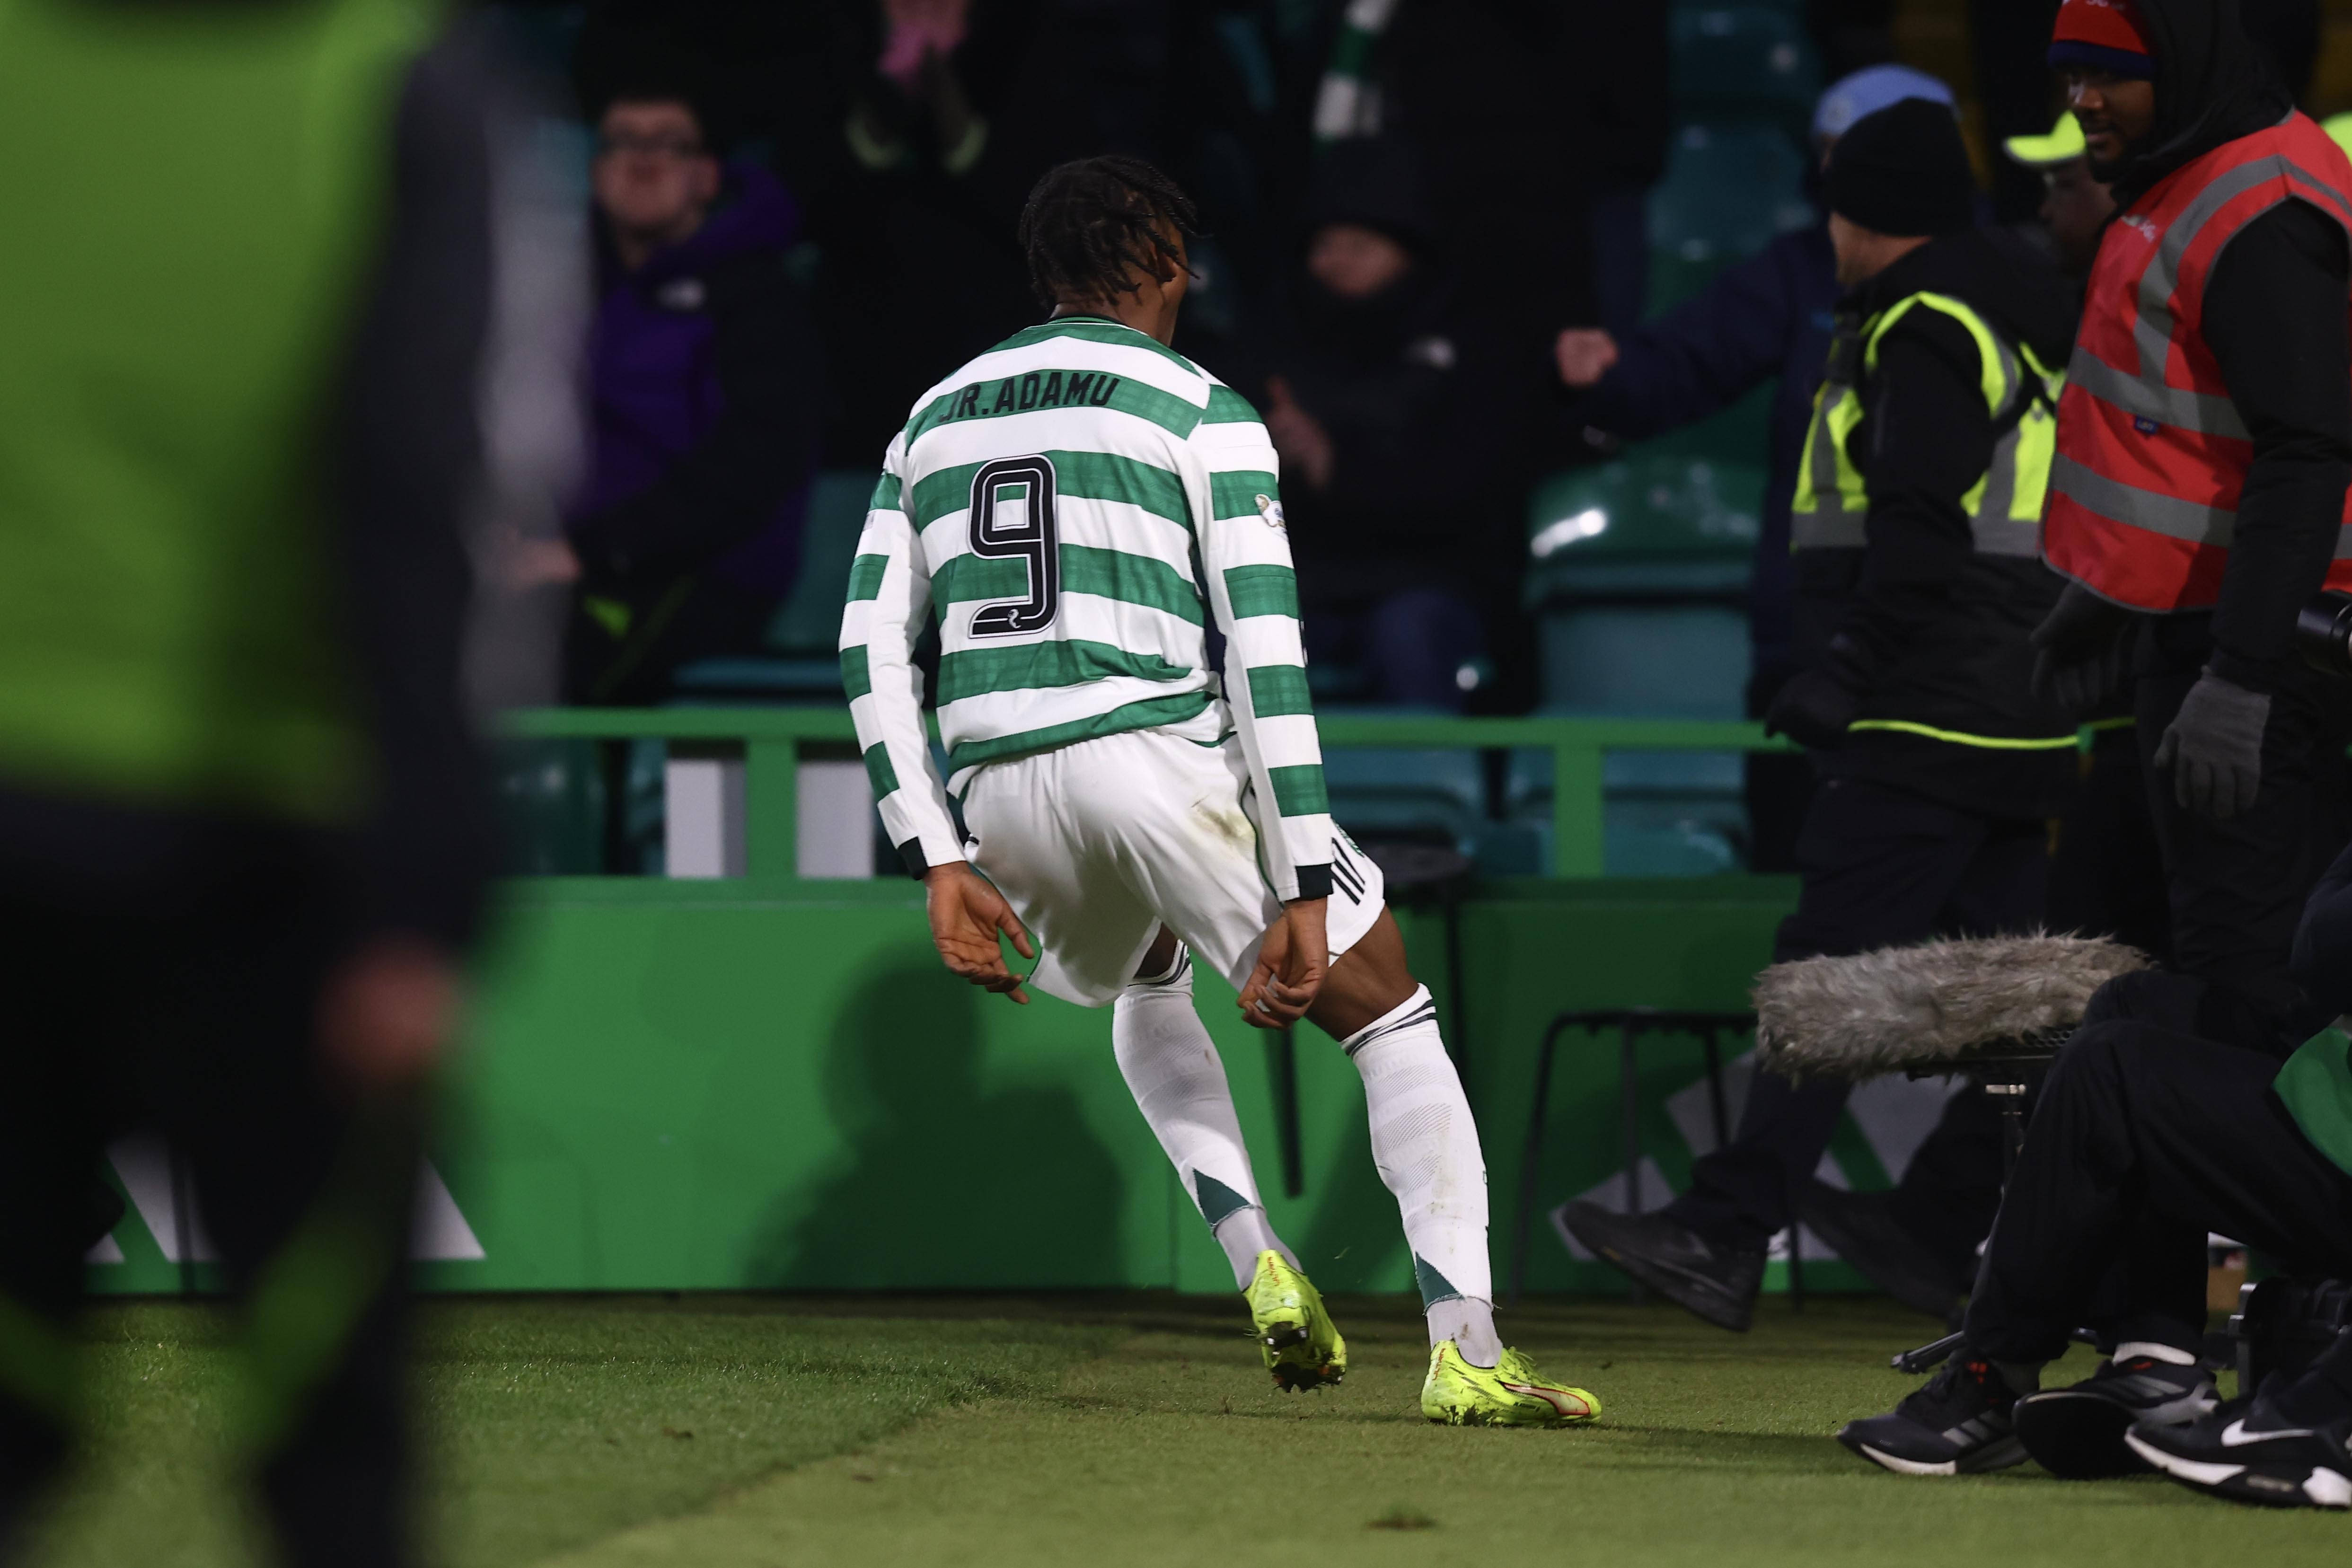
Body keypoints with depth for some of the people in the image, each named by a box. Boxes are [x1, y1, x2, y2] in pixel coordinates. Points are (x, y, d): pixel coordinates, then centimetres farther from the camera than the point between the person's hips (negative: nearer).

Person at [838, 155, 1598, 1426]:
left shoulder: (934, 420, 19)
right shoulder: (1201, 413, 4)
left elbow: (871, 648, 12)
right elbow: (1263, 649, -6)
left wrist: (938, 864, 10)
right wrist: (1304, 886, -9)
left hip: (999, 786, 5)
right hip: (1161, 751, -5)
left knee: (1147, 990, 36)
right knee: (1389, 1017, 8)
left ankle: (1257, 1264, 14)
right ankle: (1464, 1352, -7)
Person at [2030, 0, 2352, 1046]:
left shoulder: (2261, 217, -20)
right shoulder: (2174, 188, 14)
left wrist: (2239, 675, -29)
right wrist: (2106, 593, 30)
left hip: (2250, 635, -11)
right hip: (2183, 617, 11)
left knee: (2239, 960, -12)